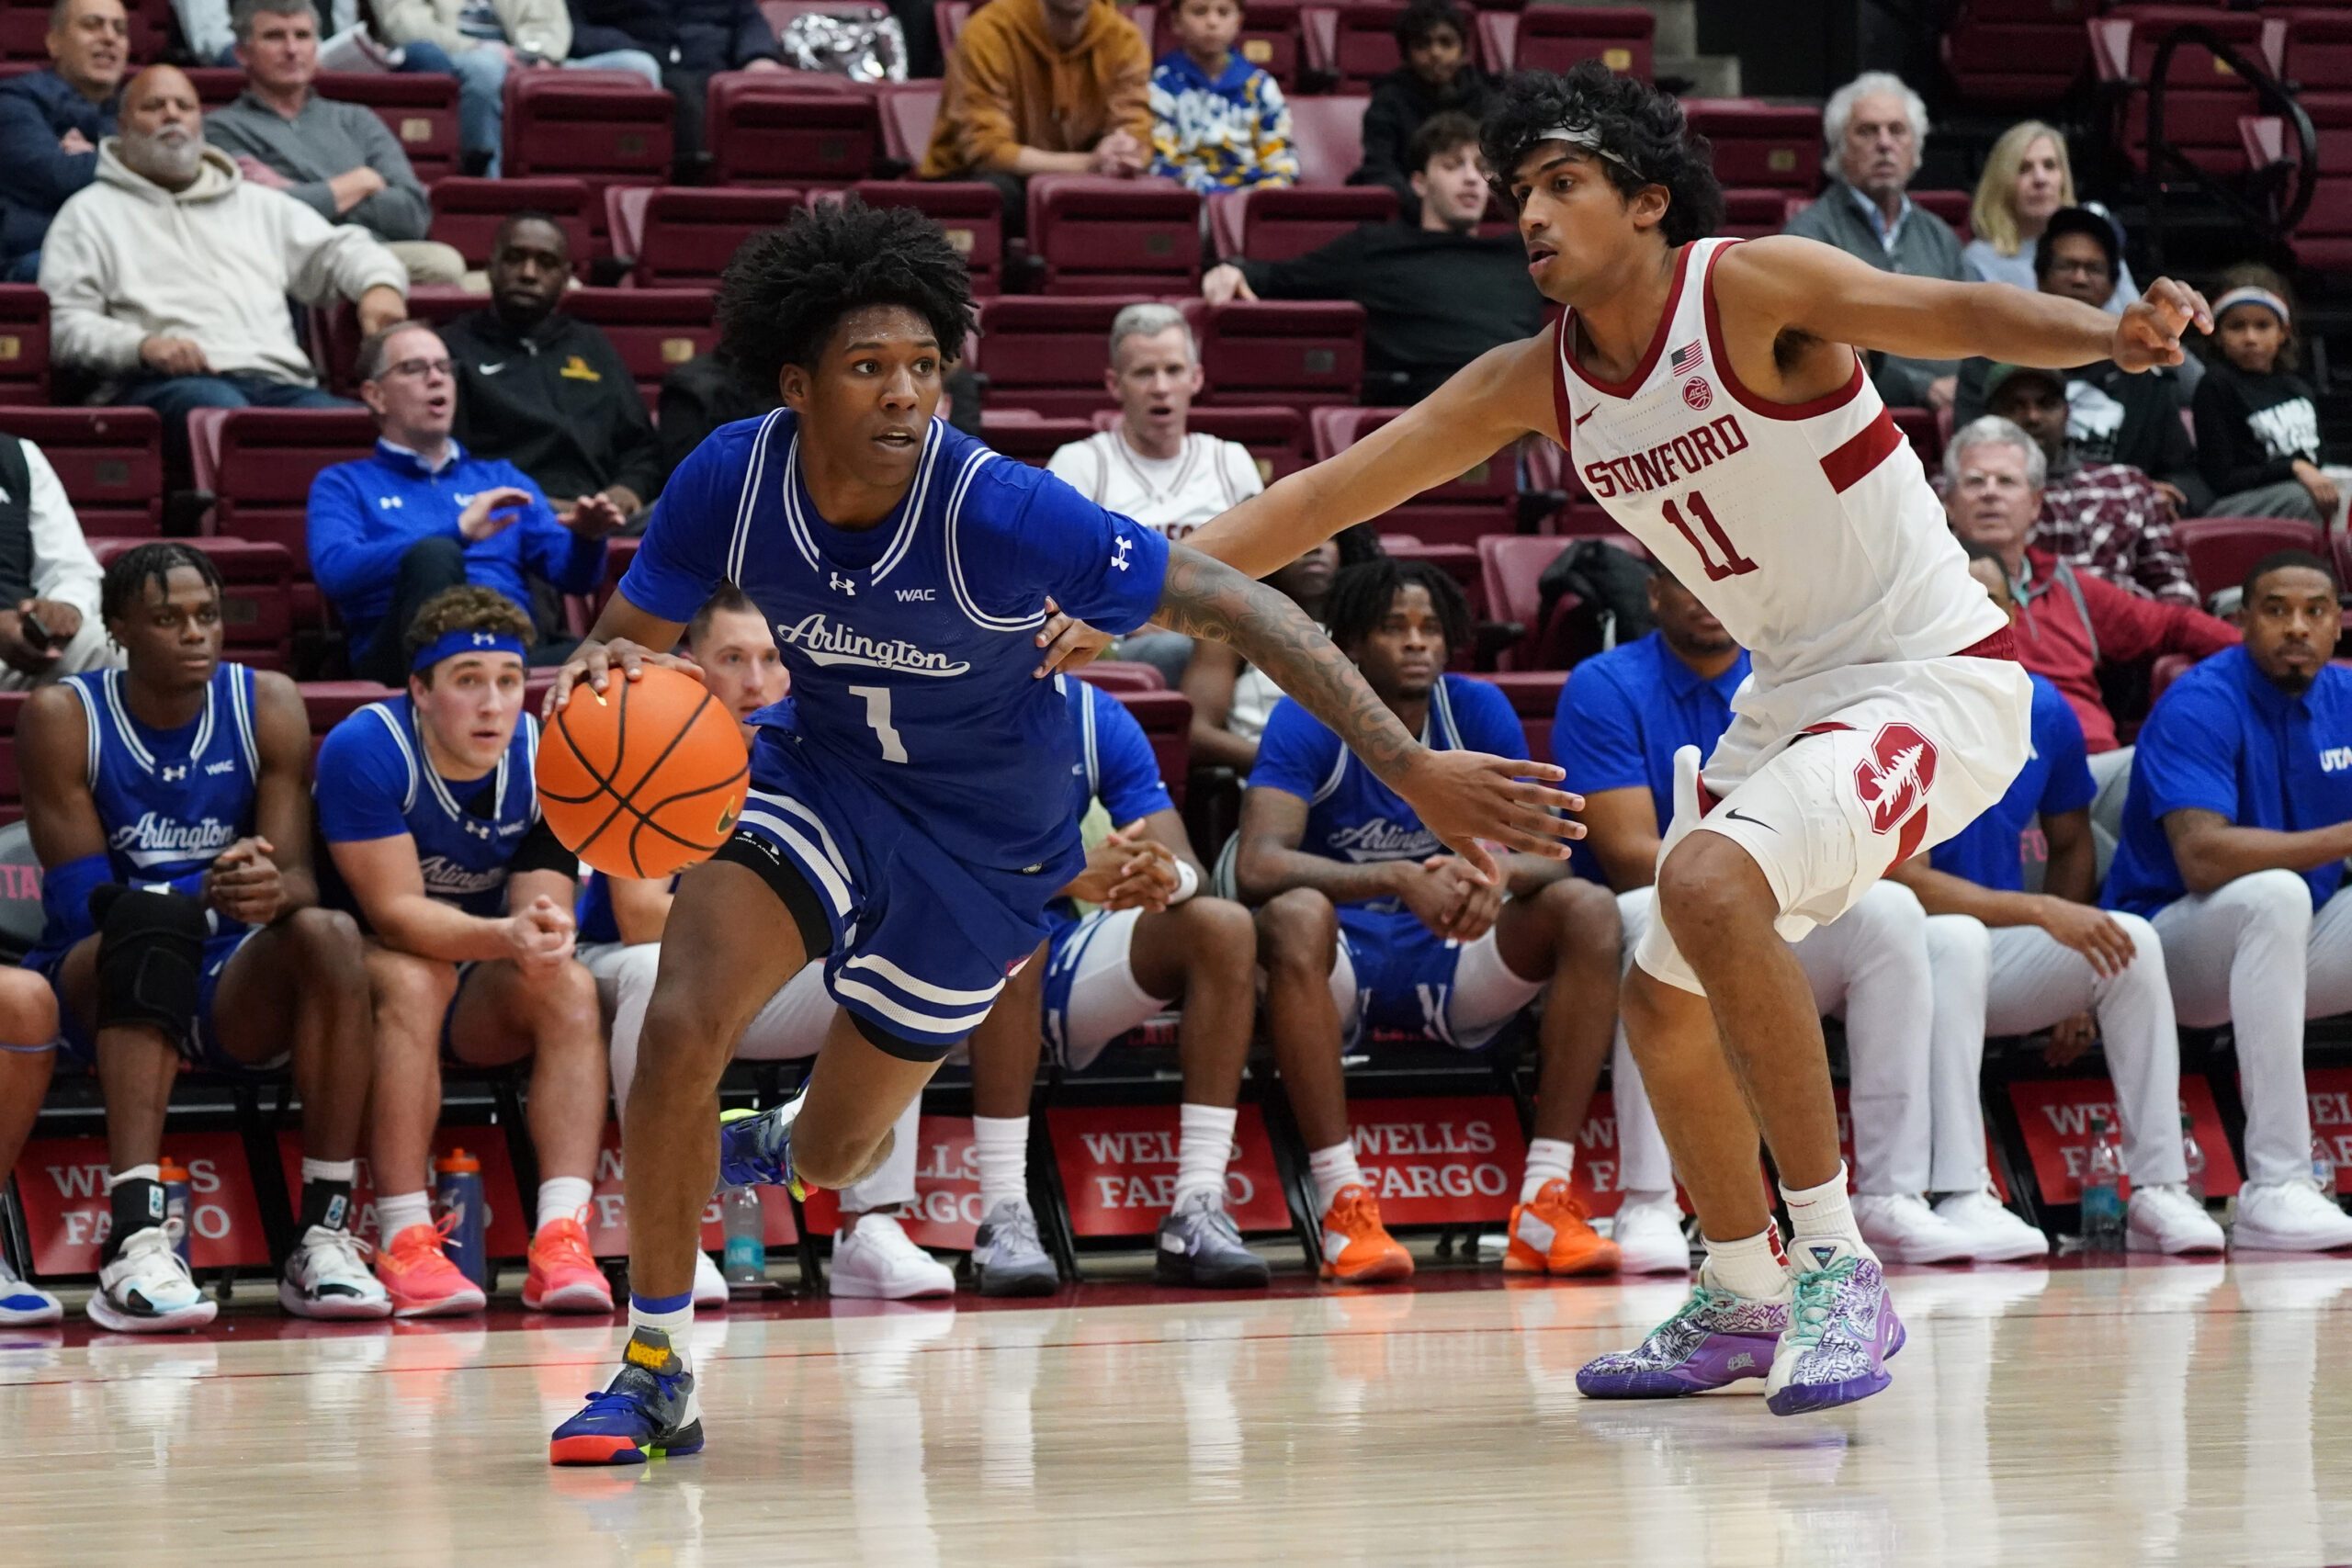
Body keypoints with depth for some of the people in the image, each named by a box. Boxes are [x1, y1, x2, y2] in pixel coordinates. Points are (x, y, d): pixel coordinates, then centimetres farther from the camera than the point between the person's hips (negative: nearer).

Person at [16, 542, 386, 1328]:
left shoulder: (267, 706, 0)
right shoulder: (64, 718, -7)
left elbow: (298, 876, -6)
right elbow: (85, 899, -13)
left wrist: (273, 891, -32)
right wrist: (202, 897, -31)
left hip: (234, 987, 3)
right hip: (101, 986, -3)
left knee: (329, 934, -30)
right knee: (151, 921, -37)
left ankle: (324, 1236, -29)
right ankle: (133, 1242, -49)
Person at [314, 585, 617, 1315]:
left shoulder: (544, 760, -9)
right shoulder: (365, 749, -22)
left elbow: (544, 908, -12)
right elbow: (393, 911, -26)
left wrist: (546, 932, -37)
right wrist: (503, 937, -43)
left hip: (482, 1006, 4)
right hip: (362, 973, -4)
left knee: (570, 985, -24)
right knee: (413, 977, -35)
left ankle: (561, 1237, -35)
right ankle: (404, 1245, -39)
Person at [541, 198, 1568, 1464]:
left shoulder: (1001, 515, -33)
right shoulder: (732, 481, -22)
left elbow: (1229, 606, -29)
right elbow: (625, 644, -8)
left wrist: (1411, 768, -35)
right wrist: (601, 677, -35)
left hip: (979, 837, -1)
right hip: (818, 772, 1)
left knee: (833, 1151, 11)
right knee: (680, 1031, -24)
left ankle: (766, 1153, 53)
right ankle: (656, 1373, -6)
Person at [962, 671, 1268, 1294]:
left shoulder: (1096, 717, 4)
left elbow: (1188, 867, -3)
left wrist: (1169, 878, -29)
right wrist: (1070, 874, -38)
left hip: (1059, 965, 5)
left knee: (1223, 925, -18)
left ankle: (1196, 1213, -25)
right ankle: (1003, 1217, -39)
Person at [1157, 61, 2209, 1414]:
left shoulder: (1750, 289, -18)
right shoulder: (1536, 384, 2)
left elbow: (1953, 313, -33)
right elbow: (1325, 498, 4)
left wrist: (2109, 333, -53)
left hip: (1938, 679, -9)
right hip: (1794, 696, 9)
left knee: (1711, 883, -30)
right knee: (1664, 1009, 12)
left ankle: (1838, 1269, -23)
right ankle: (1745, 1303, 33)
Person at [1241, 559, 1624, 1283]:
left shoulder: (1478, 712, 0)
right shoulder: (1310, 721, -12)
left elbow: (1544, 853, -6)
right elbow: (1256, 867, -26)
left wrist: (1498, 873, -32)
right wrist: (1401, 881, -39)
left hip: (1448, 965, 4)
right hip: (1339, 972, -4)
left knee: (1588, 909, -20)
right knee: (1295, 915, -37)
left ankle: (1545, 1201, -26)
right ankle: (1344, 1207, -39)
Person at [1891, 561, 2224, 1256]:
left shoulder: (2043, 711, 3)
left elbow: (2071, 844, 17)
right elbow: (1904, 880, -21)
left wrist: (2074, 984, 9)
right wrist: (2041, 913, -25)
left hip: (2004, 960, 5)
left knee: (2132, 940, -19)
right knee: (1958, 939, -38)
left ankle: (2159, 1191, -19)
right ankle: (1961, 1197, -42)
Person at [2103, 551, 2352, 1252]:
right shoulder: (2201, 706, -17)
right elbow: (2203, 856, -30)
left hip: (2287, 949, 7)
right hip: (2172, 942, -7)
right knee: (2276, 893, -37)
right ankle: (2275, 1188, -43)